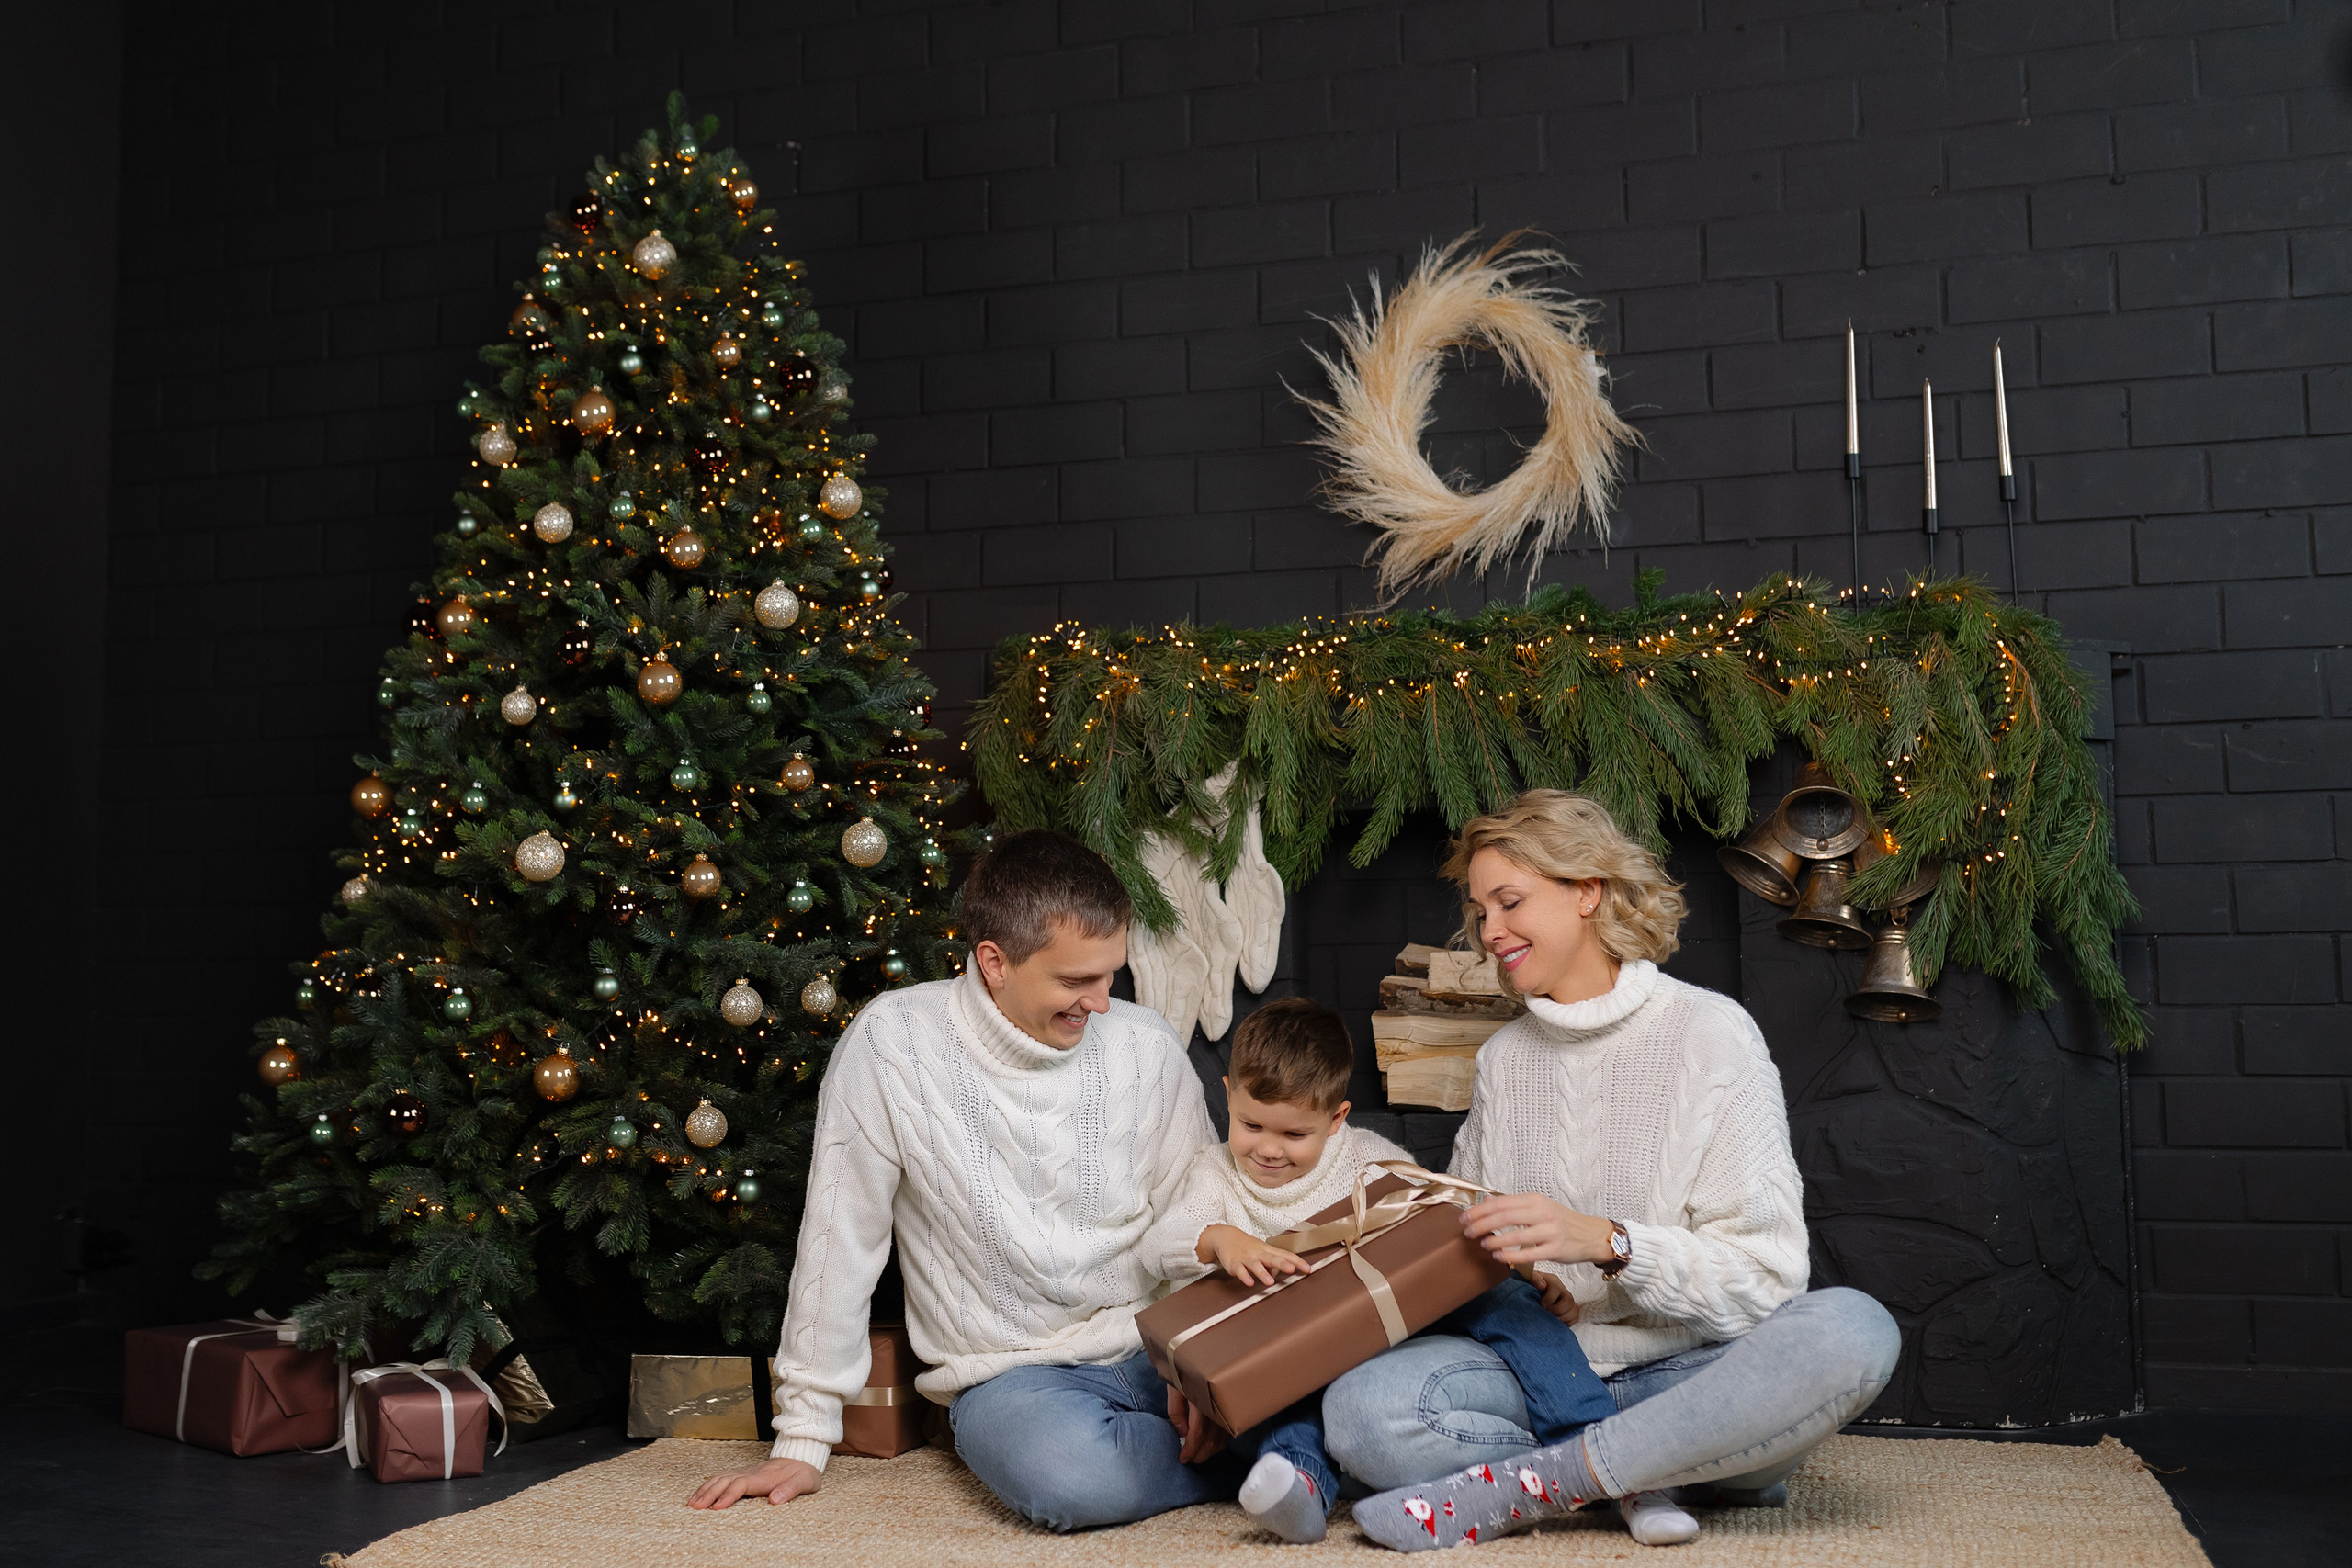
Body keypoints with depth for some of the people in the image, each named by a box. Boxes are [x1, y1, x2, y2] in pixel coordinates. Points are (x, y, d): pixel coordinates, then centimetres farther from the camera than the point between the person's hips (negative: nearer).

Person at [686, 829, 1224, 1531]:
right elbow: (842, 1237, -5)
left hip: (1158, 1346, 2)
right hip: (1012, 1372, -2)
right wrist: (805, 1436, -3)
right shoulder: (893, 1041, -10)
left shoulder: (1147, 1046, -1)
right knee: (1071, 1479, -36)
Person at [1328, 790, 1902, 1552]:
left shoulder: (1709, 1032, -2)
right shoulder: (1503, 1059, 13)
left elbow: (1765, 1269, -10)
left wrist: (1607, 1241, -23)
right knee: (1362, 1409, -26)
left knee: (1853, 1330, -34)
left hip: (1692, 1374, -2)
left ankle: (1520, 1487, -28)